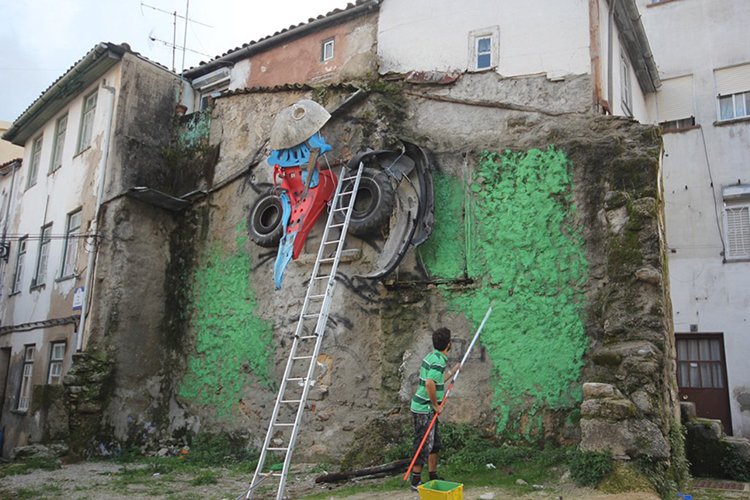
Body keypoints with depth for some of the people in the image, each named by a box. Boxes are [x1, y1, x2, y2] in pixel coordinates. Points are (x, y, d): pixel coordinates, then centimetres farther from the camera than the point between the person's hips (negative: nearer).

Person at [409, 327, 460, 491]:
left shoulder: (431, 356, 10)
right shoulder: (439, 361, -20)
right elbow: (430, 384, -33)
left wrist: (453, 371, 34)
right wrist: (436, 405, -20)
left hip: (427, 409, 10)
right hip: (424, 409, -10)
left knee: (435, 444, 18)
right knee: (424, 445, 0)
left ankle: (433, 477, 29)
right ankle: (416, 480, 10)